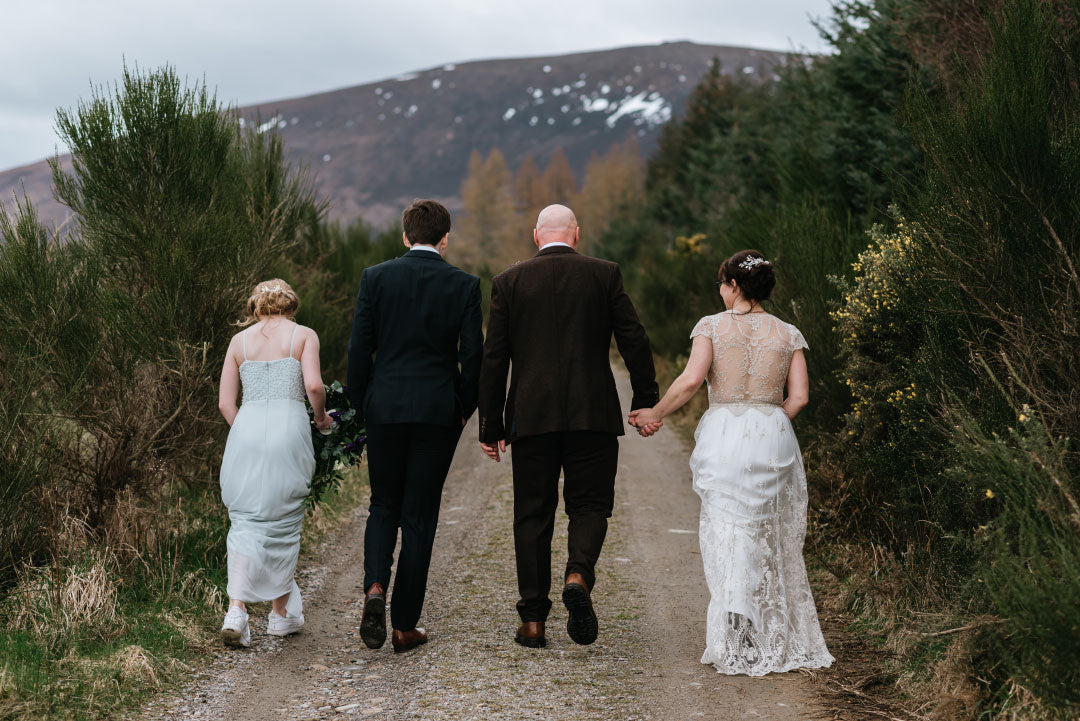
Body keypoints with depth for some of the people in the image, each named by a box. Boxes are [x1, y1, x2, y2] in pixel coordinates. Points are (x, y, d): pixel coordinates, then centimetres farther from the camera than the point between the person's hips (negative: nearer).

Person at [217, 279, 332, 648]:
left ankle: (236, 608, -11)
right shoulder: (304, 335, 7)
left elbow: (225, 403, 10)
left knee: (245, 522, 6)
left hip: (245, 429, 2)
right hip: (288, 430, -2)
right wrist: (321, 417, 10)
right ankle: (282, 613, 20)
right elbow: (313, 386, -8)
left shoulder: (240, 340, 14)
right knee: (283, 523, 10)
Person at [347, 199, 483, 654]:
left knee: (384, 506, 17)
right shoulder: (464, 285, -2)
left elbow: (359, 348, 0)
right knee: (419, 516, 6)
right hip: (438, 411, -1)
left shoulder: (375, 278, 0)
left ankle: (375, 587, -8)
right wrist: (465, 408, 10)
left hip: (385, 408, 1)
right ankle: (404, 626, 9)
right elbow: (473, 354, -4)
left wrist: (361, 404, 11)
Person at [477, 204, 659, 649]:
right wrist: (646, 402, 10)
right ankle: (579, 574, -18)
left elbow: (494, 358, 3)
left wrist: (491, 425, 8)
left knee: (532, 514, 8)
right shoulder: (604, 274, 2)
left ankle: (533, 620, 8)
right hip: (593, 413, -1)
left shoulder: (509, 282, 4)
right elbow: (634, 341, 1)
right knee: (589, 504, 10)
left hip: (531, 416, 1)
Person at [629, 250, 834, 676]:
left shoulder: (712, 326, -1)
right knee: (772, 540, 14)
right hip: (774, 437, 3)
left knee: (727, 535, 4)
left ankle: (736, 645, 4)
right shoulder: (788, 334, 7)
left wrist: (655, 414, 0)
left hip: (724, 433, -3)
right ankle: (778, 643, 20)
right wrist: (765, 426, 13)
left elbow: (691, 380, -12)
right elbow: (799, 397, 0)